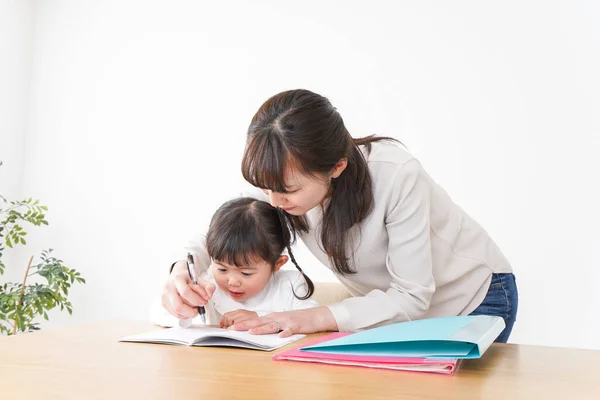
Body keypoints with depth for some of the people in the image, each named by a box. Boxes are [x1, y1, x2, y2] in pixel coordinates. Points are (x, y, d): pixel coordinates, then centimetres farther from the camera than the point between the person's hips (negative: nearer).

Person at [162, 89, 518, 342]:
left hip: (475, 298, -4)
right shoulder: (285, 180, -21)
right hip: (396, 305, 5)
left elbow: (413, 296, -31)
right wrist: (182, 271, -32)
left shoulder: (397, 176, -37)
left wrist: (315, 317, -41)